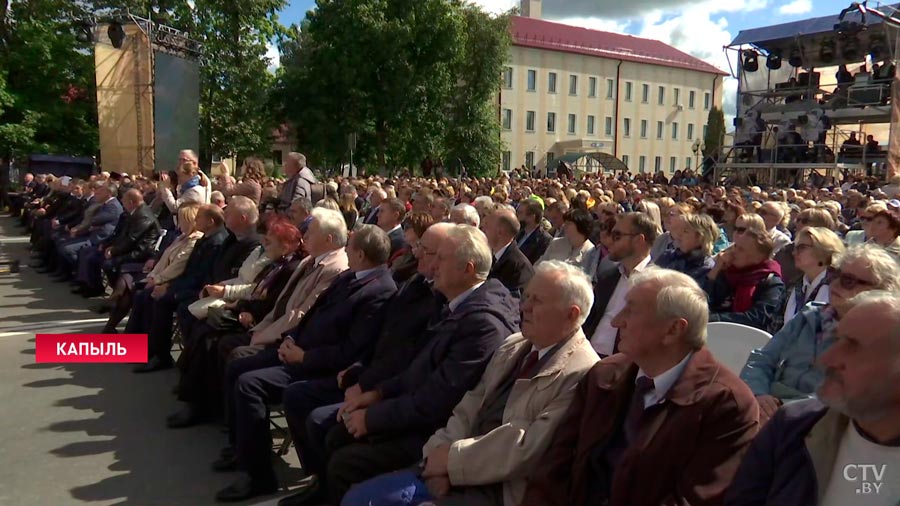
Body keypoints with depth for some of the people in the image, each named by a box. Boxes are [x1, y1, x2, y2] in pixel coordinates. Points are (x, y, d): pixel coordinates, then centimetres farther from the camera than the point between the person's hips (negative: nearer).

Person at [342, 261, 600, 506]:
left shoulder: (580, 374, -15)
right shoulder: (512, 345, 11)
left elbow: (529, 447, -21)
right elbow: (468, 409, 7)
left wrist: (453, 458, -15)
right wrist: (441, 452, -10)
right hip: (453, 470, 7)